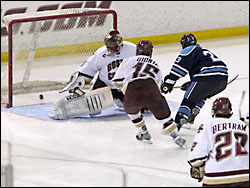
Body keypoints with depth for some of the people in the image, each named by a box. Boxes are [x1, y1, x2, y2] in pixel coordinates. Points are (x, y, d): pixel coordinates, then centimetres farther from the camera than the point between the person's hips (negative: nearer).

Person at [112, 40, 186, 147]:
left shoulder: (128, 61, 25)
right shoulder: (155, 65, 32)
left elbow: (117, 82, 24)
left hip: (132, 94, 0)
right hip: (151, 90, 0)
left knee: (131, 109, 33)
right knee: (163, 113, 21)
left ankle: (143, 132, 36)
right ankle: (176, 137, 14)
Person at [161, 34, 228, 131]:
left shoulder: (188, 50, 11)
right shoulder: (204, 51, 36)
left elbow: (179, 67, -4)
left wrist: (169, 82, -3)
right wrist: (190, 84, 42)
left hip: (208, 77, -8)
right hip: (223, 80, 8)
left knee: (189, 99, -2)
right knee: (201, 95, 30)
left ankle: (178, 122, -11)